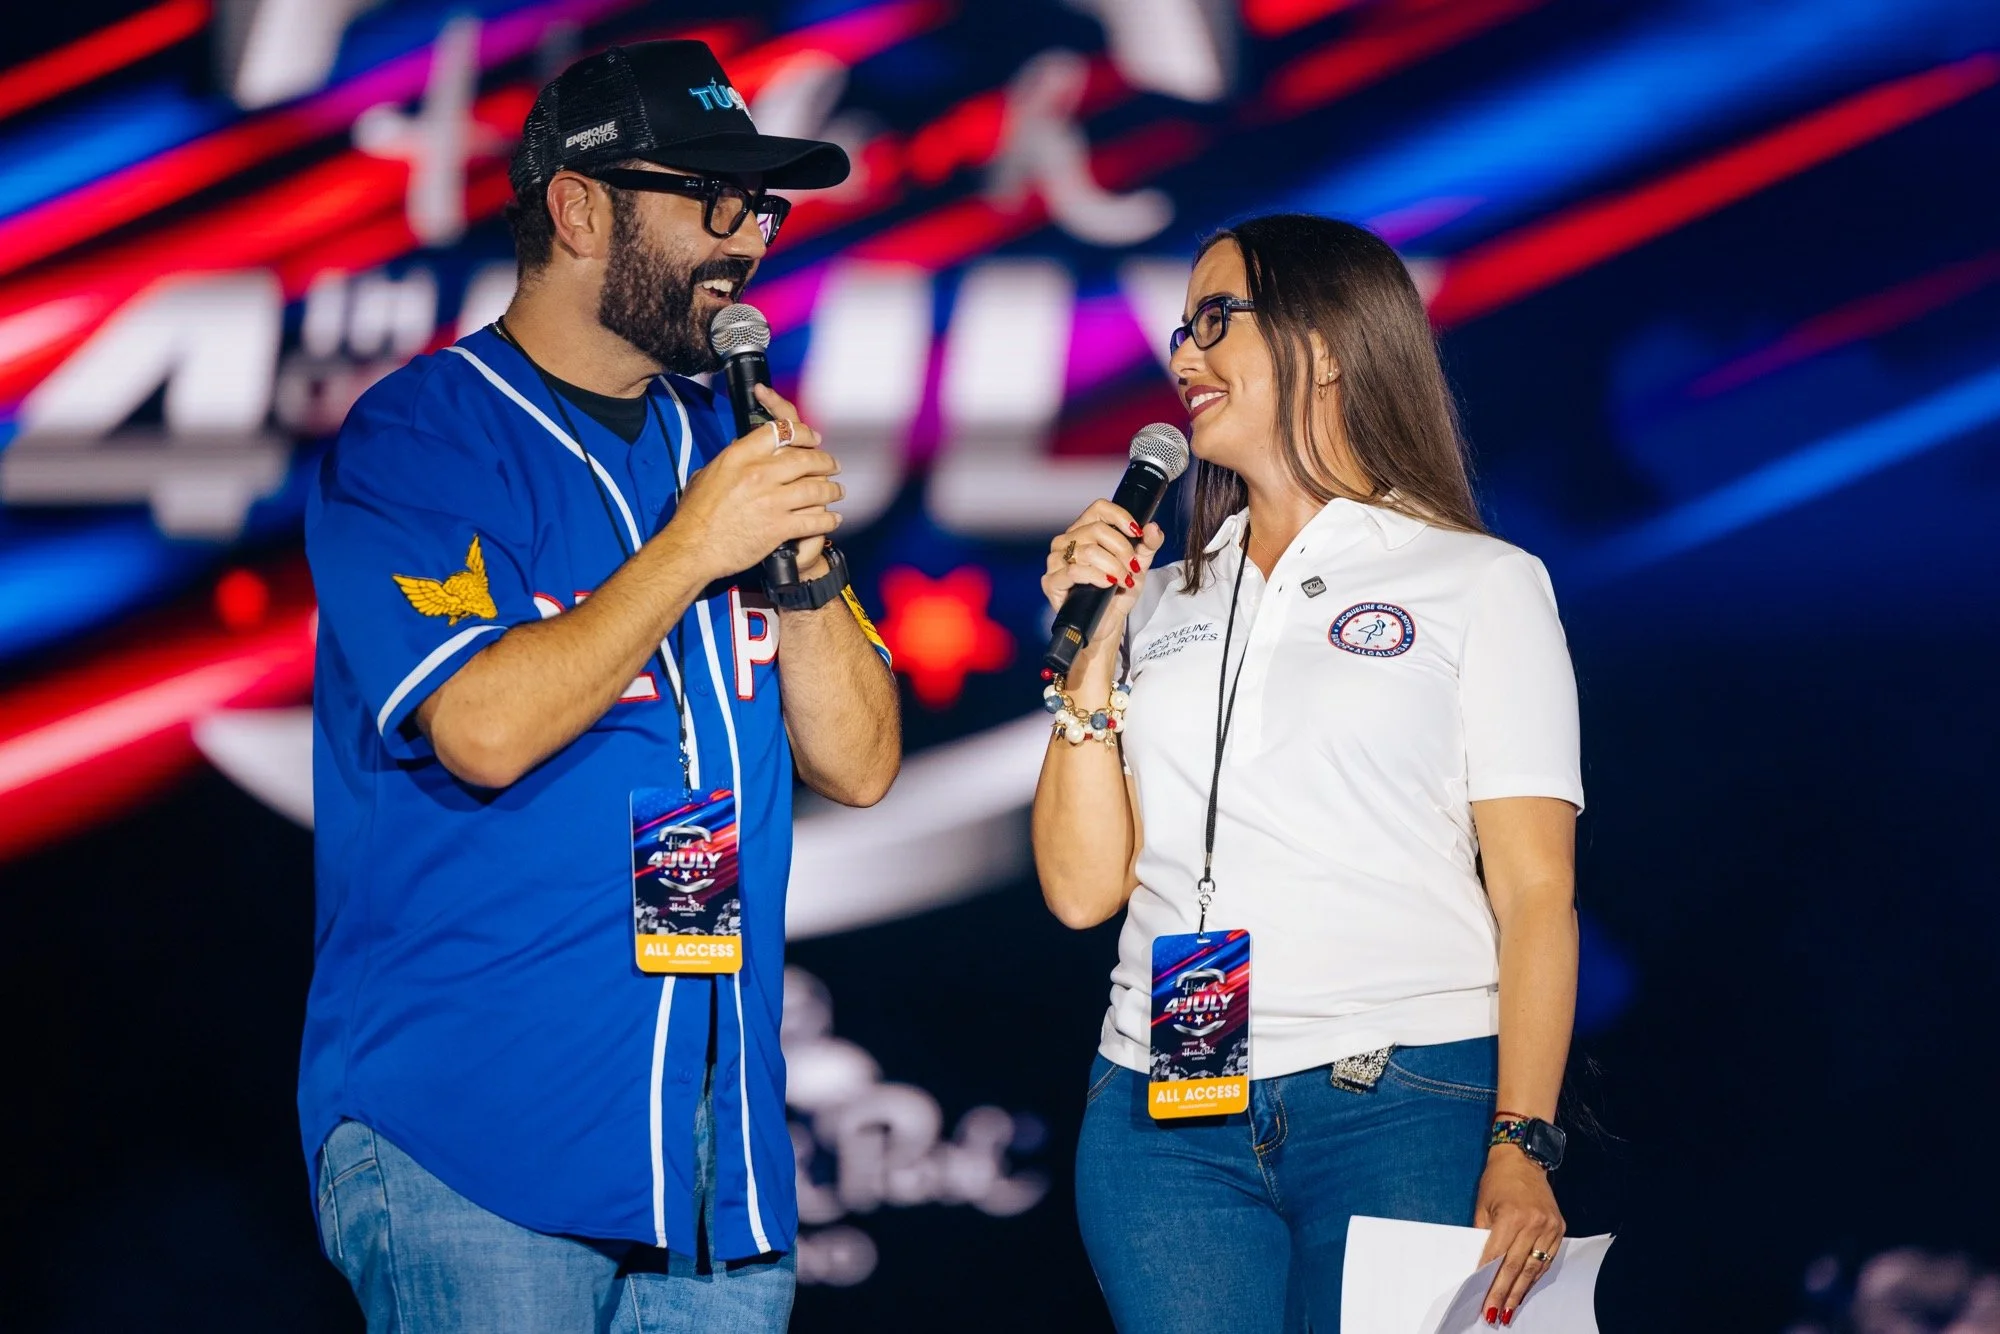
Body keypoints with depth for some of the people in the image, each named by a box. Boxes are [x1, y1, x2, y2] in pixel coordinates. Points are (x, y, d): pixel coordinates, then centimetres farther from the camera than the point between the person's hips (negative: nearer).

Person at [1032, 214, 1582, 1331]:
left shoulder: (1482, 584, 5)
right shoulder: (1162, 601, 17)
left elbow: (1535, 893, -3)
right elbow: (1082, 889, 10)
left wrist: (1520, 1150, -14)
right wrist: (1091, 655, 2)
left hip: (1407, 1110, -3)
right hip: (1166, 1121, 3)